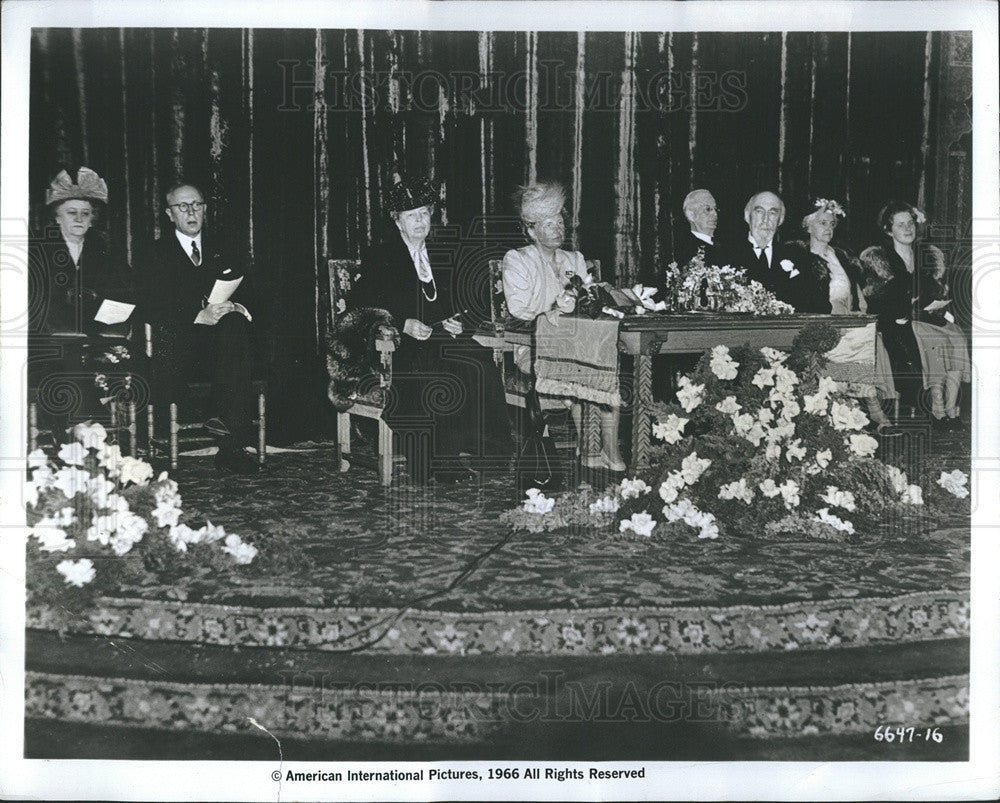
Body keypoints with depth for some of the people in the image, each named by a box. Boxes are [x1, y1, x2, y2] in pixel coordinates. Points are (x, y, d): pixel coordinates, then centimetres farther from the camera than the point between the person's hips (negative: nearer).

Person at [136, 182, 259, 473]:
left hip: (223, 344, 2)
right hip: (183, 349, -1)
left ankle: (223, 416, -42)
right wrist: (199, 316, -18)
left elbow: (247, 292, 14)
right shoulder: (154, 255, 13)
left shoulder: (225, 248, 23)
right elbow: (151, 307, -3)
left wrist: (233, 306, -12)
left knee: (236, 322, -34)